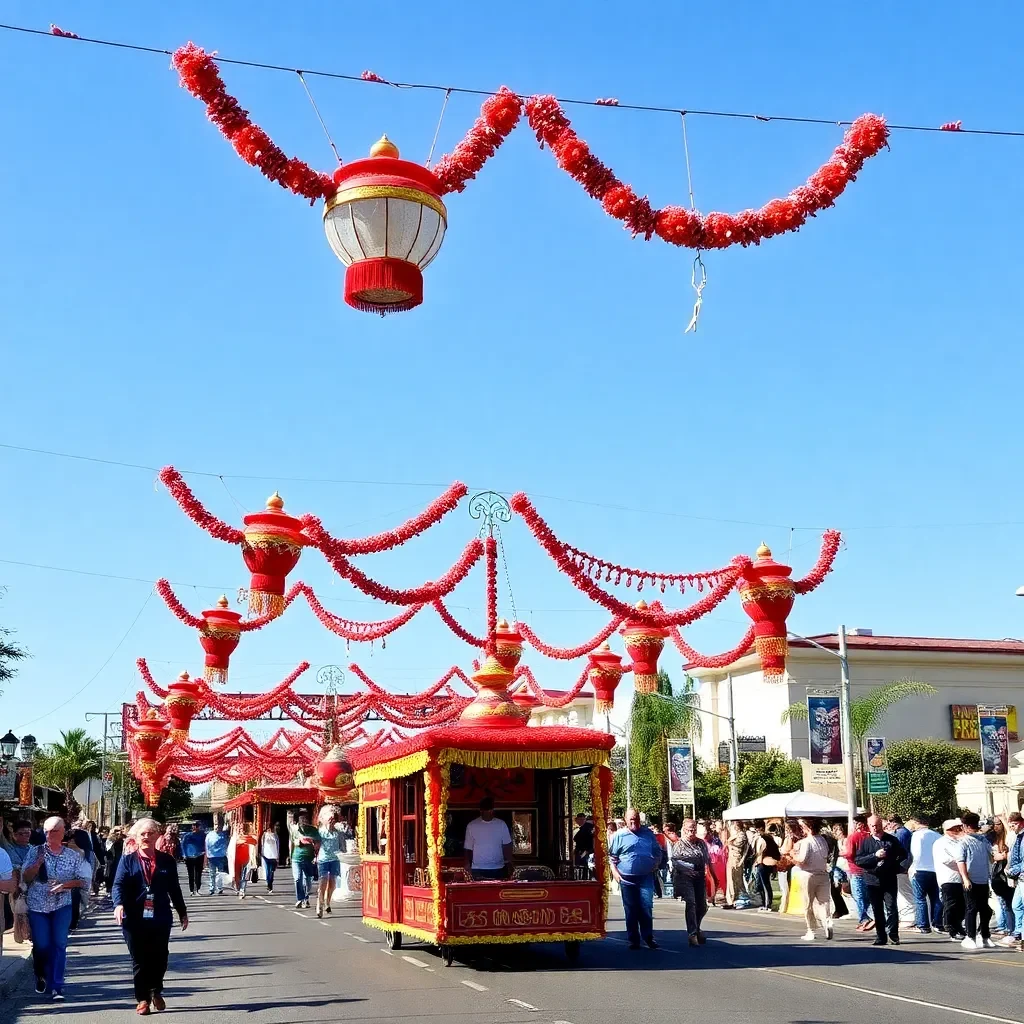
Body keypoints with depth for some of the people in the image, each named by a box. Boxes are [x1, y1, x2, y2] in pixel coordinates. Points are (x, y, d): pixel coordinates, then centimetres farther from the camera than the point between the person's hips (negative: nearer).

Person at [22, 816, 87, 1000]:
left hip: (62, 906, 0)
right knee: (41, 945, 4)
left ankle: (56, 986, 0)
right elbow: (25, 878, -4)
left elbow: (80, 881, 3)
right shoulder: (36, 852, -2)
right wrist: (38, 862, -20)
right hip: (37, 906, 0)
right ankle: (41, 976, 32)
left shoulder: (73, 855, 0)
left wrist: (65, 884, -16)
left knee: (59, 945, -5)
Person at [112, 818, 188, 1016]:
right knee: (139, 960, 5)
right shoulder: (127, 860, 3)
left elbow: (174, 889, 13)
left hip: (160, 918, 1)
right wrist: (119, 904, -26)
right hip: (134, 919, -1)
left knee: (159, 958, 5)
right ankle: (142, 999, 17)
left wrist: (182, 912, 16)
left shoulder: (167, 861, 8)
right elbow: (118, 885, -8)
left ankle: (156, 991, 29)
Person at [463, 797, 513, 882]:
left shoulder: (501, 825, 4)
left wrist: (509, 865, -2)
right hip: (478, 870, -1)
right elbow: (468, 849, 4)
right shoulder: (472, 826, 1)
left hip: (498, 869, 1)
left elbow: (507, 846, 7)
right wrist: (468, 869, -2)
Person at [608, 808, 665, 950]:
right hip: (627, 879, -1)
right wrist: (615, 872, -7)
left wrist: (656, 865, 4)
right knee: (631, 911, 5)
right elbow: (611, 856, 3)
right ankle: (633, 940, 12)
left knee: (646, 907, -6)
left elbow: (658, 852, 19)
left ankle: (648, 937, 5)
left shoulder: (648, 834, 10)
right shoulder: (619, 836, 2)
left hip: (646, 878, 1)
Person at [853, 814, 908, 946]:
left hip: (889, 880, -1)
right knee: (877, 910, 6)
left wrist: (895, 867, 0)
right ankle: (880, 937, 12)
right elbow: (858, 860, -4)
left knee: (891, 907, -9)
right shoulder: (865, 842, 5)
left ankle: (893, 935, -2)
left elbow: (903, 855, 15)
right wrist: (875, 855, -15)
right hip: (872, 881, 1)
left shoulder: (892, 840, 6)